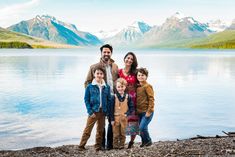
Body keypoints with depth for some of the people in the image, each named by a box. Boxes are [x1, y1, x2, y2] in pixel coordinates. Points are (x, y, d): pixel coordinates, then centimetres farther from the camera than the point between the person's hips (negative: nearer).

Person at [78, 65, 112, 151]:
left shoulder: (107, 87, 4)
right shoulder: (89, 86, -3)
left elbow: (109, 100, 6)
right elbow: (86, 100, -3)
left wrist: (107, 111, -3)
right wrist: (90, 111, -11)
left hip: (102, 112, 3)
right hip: (93, 111, -3)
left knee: (100, 130, 13)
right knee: (87, 130, -5)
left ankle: (98, 146, 24)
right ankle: (81, 146, 2)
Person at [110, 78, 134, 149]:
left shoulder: (128, 97, -1)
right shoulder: (114, 97, -4)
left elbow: (131, 107, 2)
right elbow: (112, 109, -2)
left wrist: (126, 114, -13)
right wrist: (112, 119, -5)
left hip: (124, 118, 1)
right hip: (116, 118, -1)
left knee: (123, 133, 9)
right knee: (116, 133, 5)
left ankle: (122, 145, 20)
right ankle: (115, 145, 16)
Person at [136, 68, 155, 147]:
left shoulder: (147, 86, -11)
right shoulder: (138, 86, 11)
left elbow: (151, 99, -14)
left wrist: (149, 111, -18)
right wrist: (136, 110, 12)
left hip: (147, 112, -7)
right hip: (140, 112, 7)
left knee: (142, 127, -14)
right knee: (141, 128, 11)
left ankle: (148, 141, 8)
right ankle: (144, 142, 26)